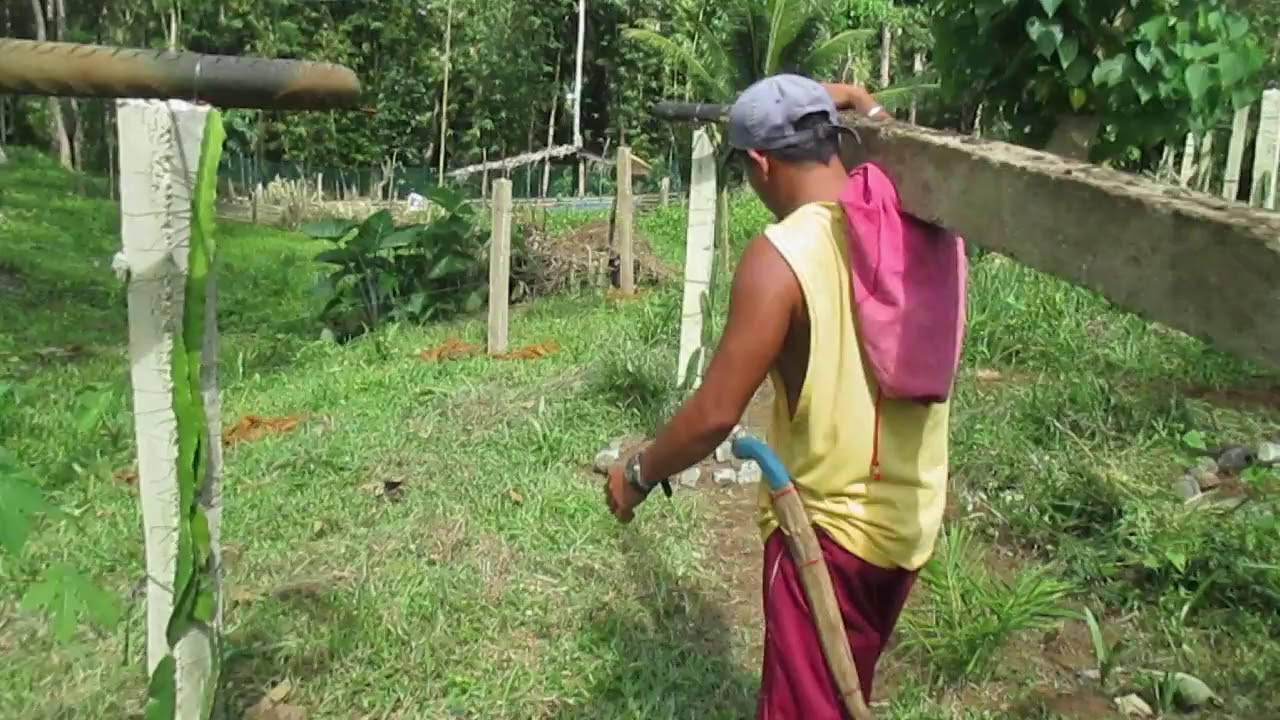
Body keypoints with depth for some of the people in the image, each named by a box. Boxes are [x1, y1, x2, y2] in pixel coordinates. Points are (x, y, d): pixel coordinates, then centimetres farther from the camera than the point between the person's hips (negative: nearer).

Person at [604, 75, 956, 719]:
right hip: (909, 516, 7)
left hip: (827, 525, -7)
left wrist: (638, 472, -7)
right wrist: (858, 105, 23)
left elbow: (714, 414, -22)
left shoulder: (781, 256, -22)